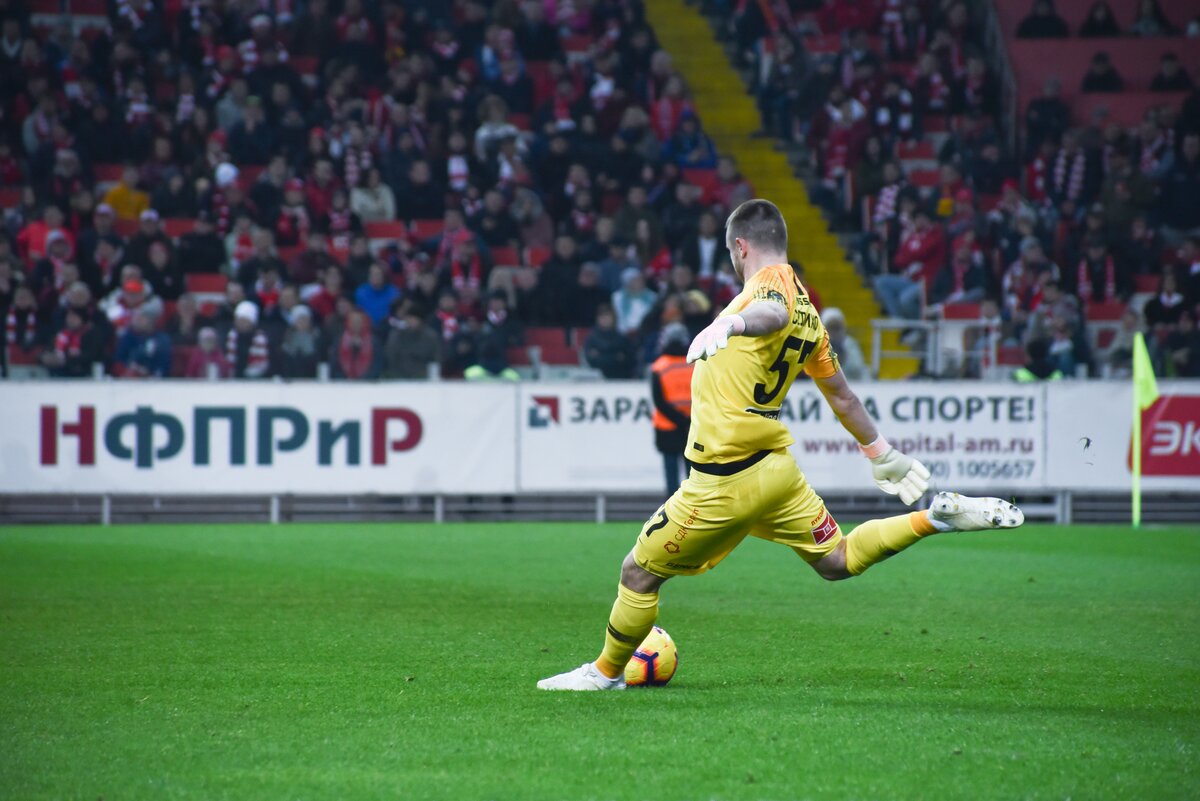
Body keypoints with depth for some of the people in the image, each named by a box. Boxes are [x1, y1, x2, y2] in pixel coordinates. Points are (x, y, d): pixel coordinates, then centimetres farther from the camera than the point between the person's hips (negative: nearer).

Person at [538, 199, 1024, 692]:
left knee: (639, 574, 7)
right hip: (777, 466, 8)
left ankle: (606, 672, 19)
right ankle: (937, 516, 6)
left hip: (724, 481, -8)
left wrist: (731, 323, -60)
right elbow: (841, 396, 22)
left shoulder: (771, 280, -13)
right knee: (836, 561, 19)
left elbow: (776, 313, -40)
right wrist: (880, 452, 33)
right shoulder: (808, 312, 13)